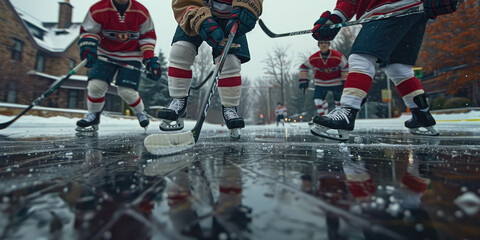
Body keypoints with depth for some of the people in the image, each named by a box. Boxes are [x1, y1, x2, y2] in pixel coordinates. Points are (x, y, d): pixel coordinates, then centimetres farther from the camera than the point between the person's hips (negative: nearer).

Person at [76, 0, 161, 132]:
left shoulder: (141, 12, -9)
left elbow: (147, 36, 1)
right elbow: (88, 31, -1)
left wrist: (149, 59, -7)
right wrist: (88, 49, -20)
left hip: (131, 56, -1)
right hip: (105, 53, 2)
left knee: (127, 91, -13)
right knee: (96, 85, -12)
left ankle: (141, 112, 18)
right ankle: (93, 116, 14)